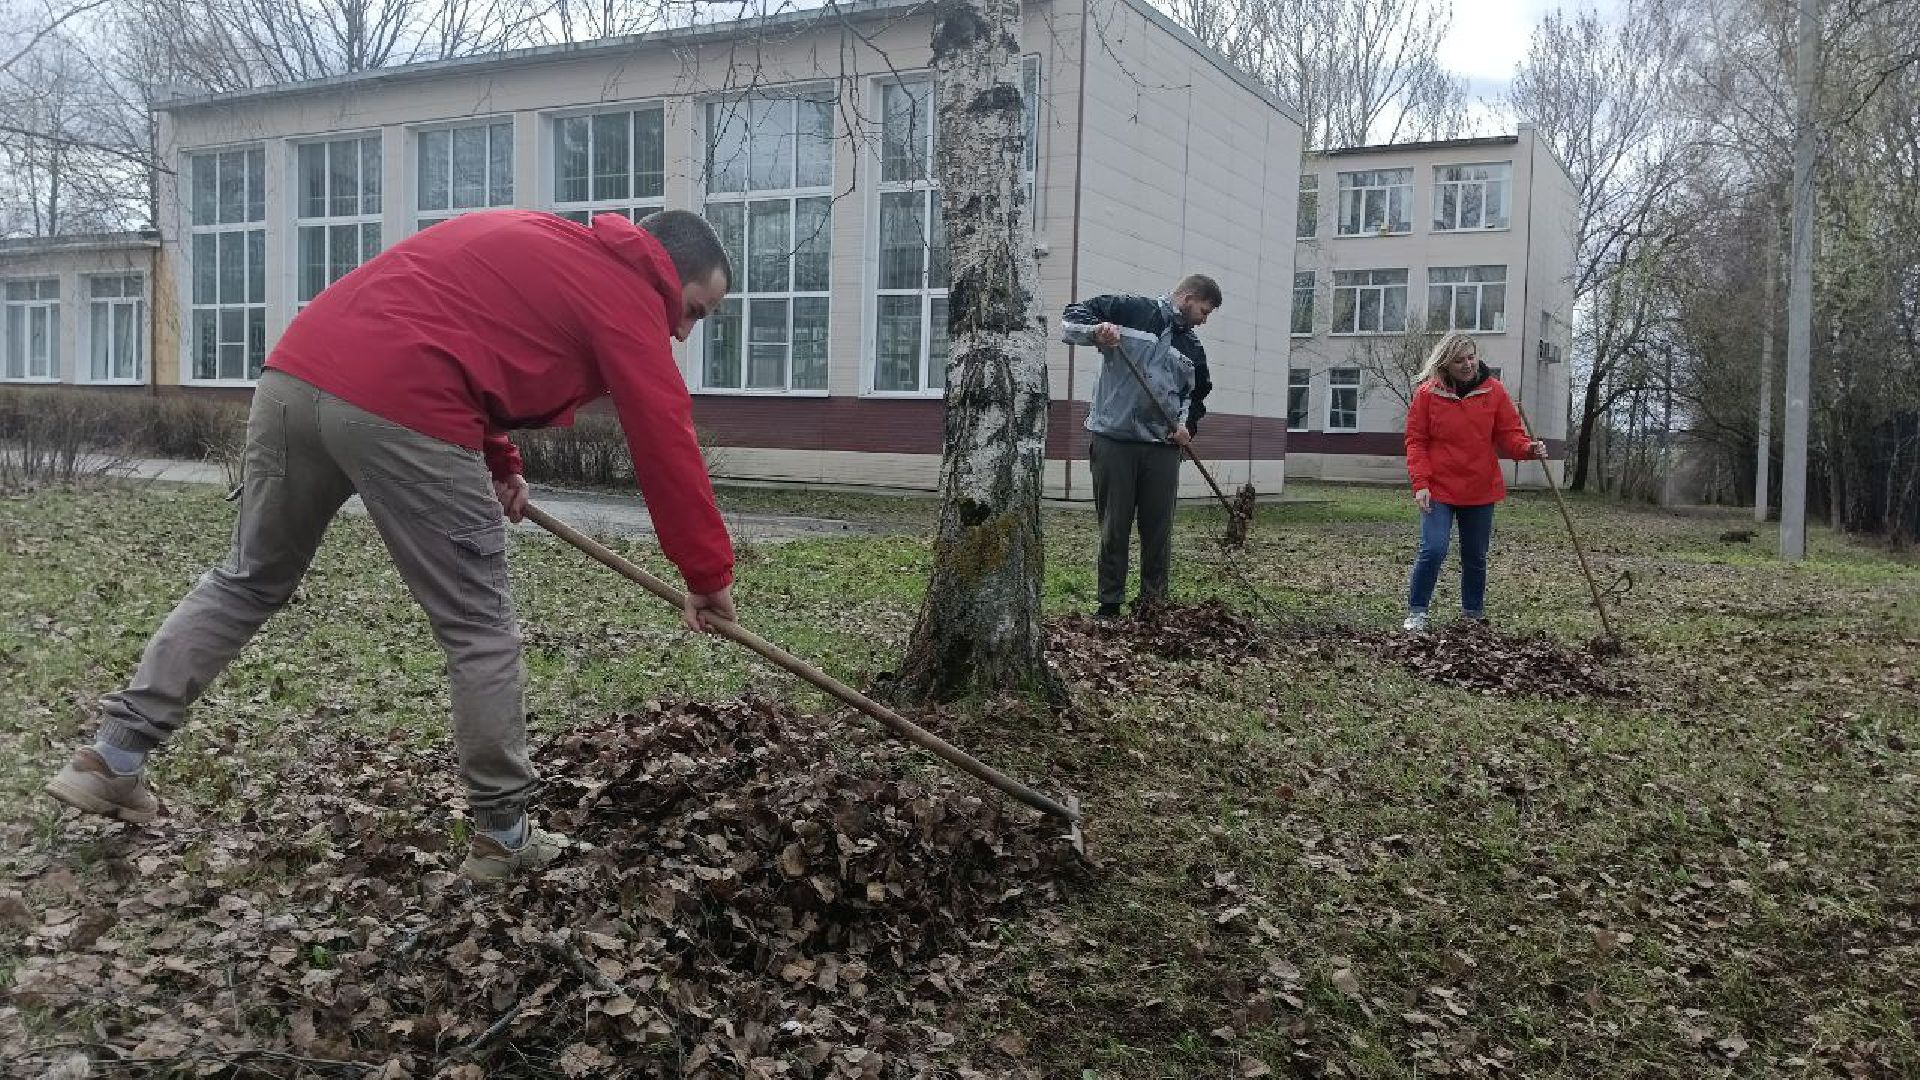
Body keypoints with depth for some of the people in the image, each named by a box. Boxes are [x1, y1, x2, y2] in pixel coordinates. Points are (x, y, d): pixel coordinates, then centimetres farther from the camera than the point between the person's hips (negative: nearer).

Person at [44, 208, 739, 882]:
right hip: (402, 409, -8)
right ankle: (502, 836, 13)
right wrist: (709, 575, 11)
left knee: (248, 581, 22)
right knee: (479, 631, 5)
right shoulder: (626, 298, 6)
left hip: (295, 372, 8)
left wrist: (497, 463, 27)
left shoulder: (536, 243, 29)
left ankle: (112, 758, 26)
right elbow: (667, 443, 5)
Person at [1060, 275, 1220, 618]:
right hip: (1114, 441, -5)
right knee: (1114, 529, 1)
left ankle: (1153, 603, 16)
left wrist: (1188, 424, 7)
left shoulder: (1192, 347, 18)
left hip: (1163, 448, 5)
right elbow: (1071, 320, -1)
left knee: (1158, 531, 6)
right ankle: (1109, 604, 10)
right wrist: (1097, 330, -23)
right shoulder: (1131, 310, 1)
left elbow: (1197, 394, 27)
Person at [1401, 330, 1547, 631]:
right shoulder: (1427, 393, -6)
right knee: (1433, 550, -14)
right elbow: (1416, 441, -5)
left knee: (1476, 557, 13)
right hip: (1439, 490, -3)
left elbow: (1509, 434, 1)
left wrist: (1528, 448, -21)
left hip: (1481, 491, 3)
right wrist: (1421, 484, -13)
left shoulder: (1493, 390, 0)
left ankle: (1473, 614, 28)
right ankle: (1416, 612, 2)